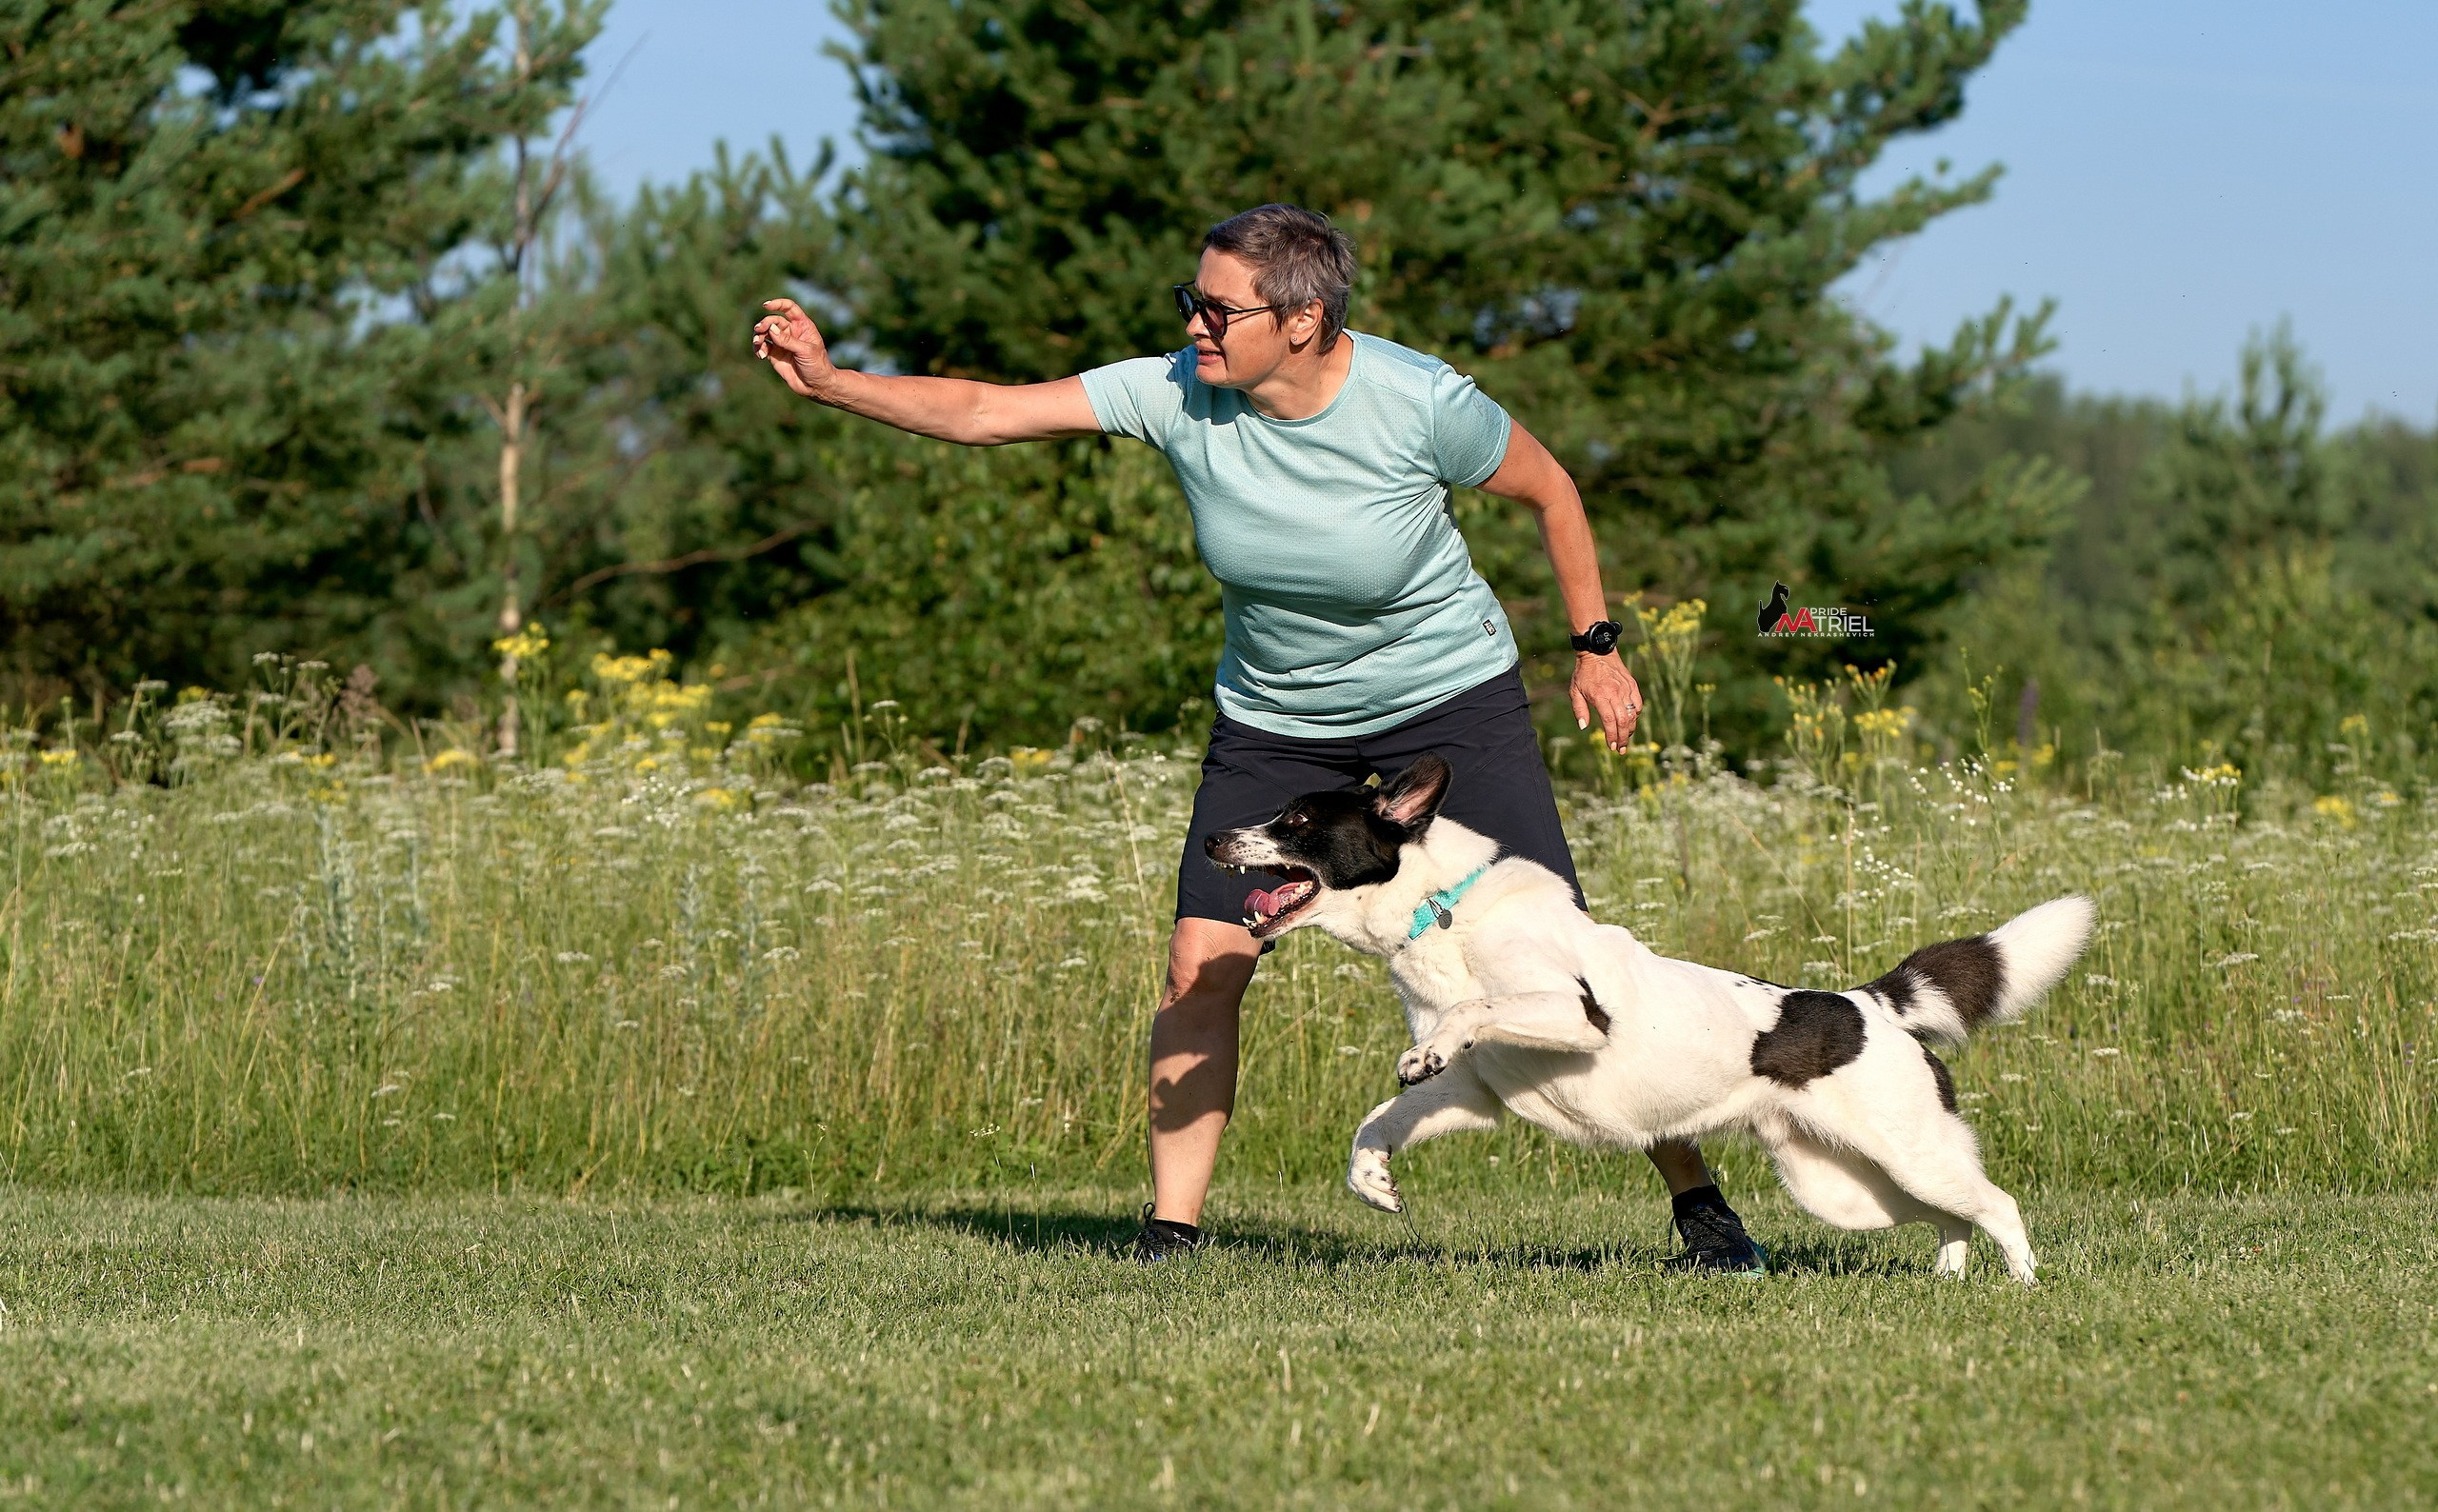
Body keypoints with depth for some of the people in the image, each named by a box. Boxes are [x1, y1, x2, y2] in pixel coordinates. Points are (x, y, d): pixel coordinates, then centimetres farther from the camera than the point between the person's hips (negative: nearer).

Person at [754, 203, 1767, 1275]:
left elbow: (1548, 489, -5)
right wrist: (830, 383, -30)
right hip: (1274, 722, 3)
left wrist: (1594, 648, 0)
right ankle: (1170, 1234, 1)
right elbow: (983, 414, -19)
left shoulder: (1421, 403, -24)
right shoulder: (1178, 393, -18)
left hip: (1452, 701, -3)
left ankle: (1699, 1206, 4)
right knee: (1202, 964, -10)